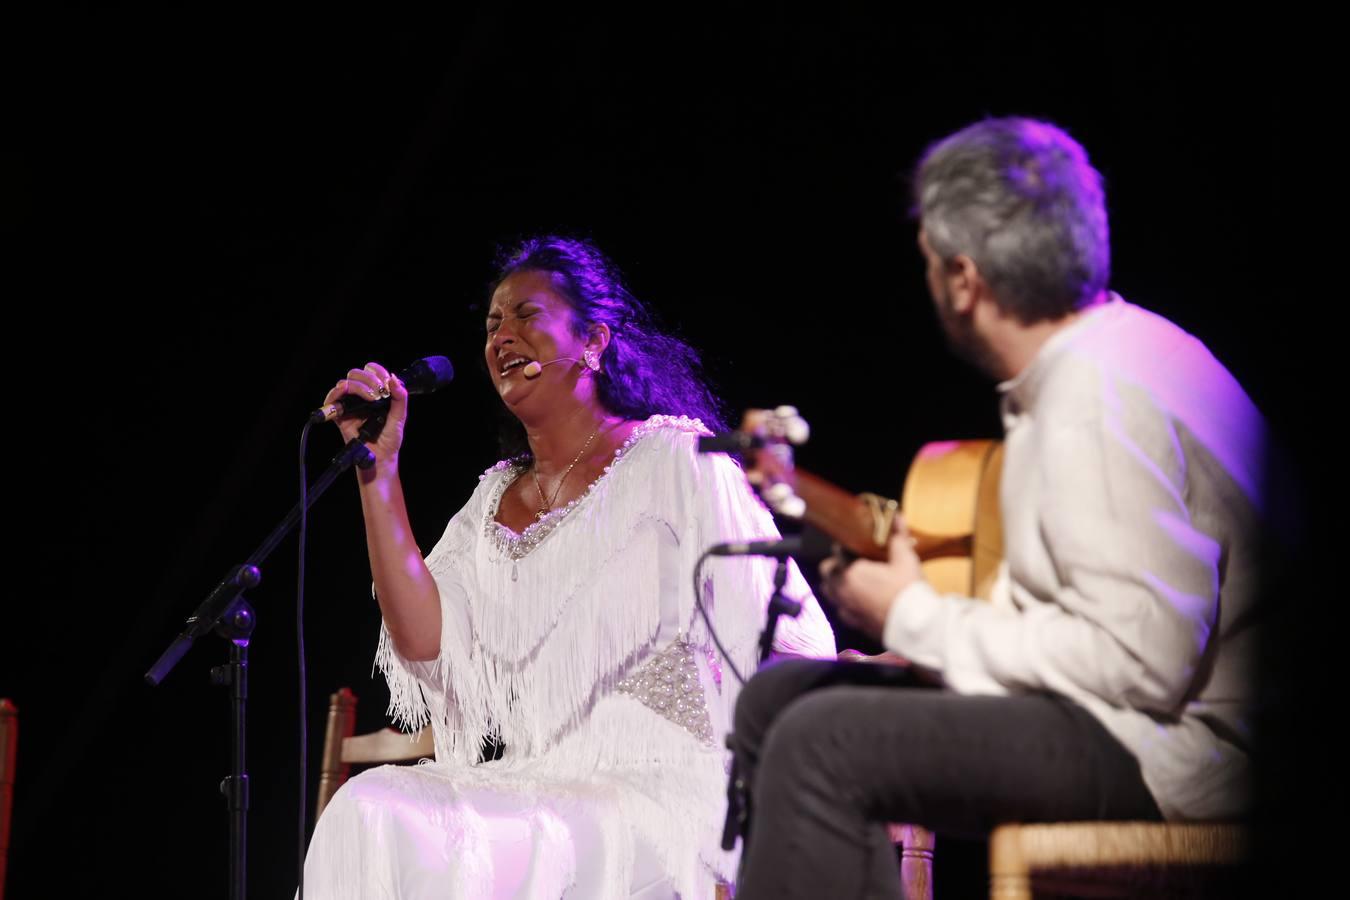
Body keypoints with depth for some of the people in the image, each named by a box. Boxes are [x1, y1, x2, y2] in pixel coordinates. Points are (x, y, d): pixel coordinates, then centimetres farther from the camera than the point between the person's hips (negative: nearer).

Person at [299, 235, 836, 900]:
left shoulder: (672, 460, 2)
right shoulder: (494, 502, 20)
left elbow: (796, 642, -4)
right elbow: (424, 640, 3)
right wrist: (377, 468, 3)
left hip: (662, 791, -5)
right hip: (534, 785, 5)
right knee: (369, 810, -23)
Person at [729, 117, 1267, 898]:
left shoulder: (1100, 396, -20)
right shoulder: (1094, 352, 13)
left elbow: (1141, 662, -25)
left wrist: (914, 620, -14)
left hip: (1173, 745, -11)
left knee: (819, 742, -23)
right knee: (775, 700, 8)